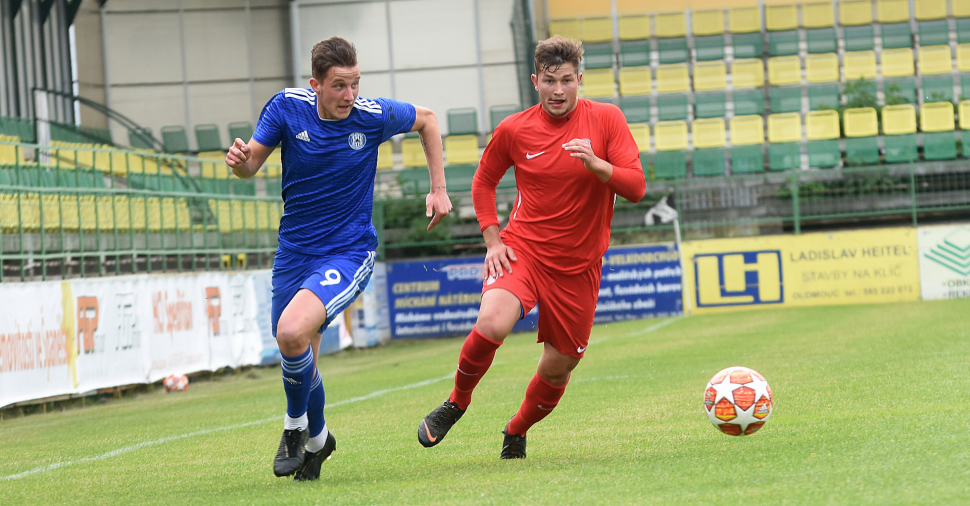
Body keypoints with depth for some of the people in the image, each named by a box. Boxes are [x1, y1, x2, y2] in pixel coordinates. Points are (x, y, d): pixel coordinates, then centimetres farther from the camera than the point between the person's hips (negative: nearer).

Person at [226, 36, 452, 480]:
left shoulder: (373, 116, -13)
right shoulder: (287, 107, -10)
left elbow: (427, 120, 7)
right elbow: (252, 164, 0)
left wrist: (438, 189, 4)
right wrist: (239, 159, -24)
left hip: (349, 253, -4)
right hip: (294, 253, 4)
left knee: (292, 332, -28)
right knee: (298, 360, 11)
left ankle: (296, 424, -1)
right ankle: (317, 438, 41)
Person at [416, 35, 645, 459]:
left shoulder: (606, 119, -5)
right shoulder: (514, 130, -3)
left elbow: (635, 188, -9)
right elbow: (484, 182, 14)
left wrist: (595, 164, -27)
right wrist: (493, 241, 2)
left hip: (578, 264, 1)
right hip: (523, 249, -1)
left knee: (560, 365, 6)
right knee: (492, 324, -29)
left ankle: (516, 431, 35)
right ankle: (457, 401, -2)